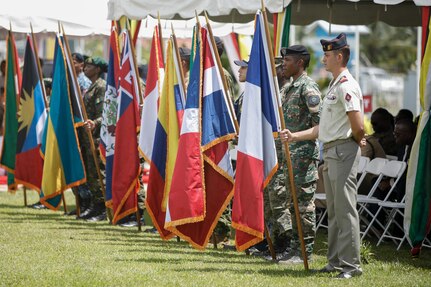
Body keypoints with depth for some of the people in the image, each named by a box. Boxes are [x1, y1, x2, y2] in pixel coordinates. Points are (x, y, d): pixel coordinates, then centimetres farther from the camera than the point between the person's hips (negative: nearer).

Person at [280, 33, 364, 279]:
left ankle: (351, 264, -8)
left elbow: (358, 125, -23)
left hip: (343, 151, -11)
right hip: (330, 152, 11)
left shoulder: (346, 85, -14)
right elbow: (324, 127, 22)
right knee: (334, 210, 14)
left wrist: (357, 140, -4)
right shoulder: (334, 86, 19)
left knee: (345, 209, -9)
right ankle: (336, 261, 20)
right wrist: (295, 136, 19)